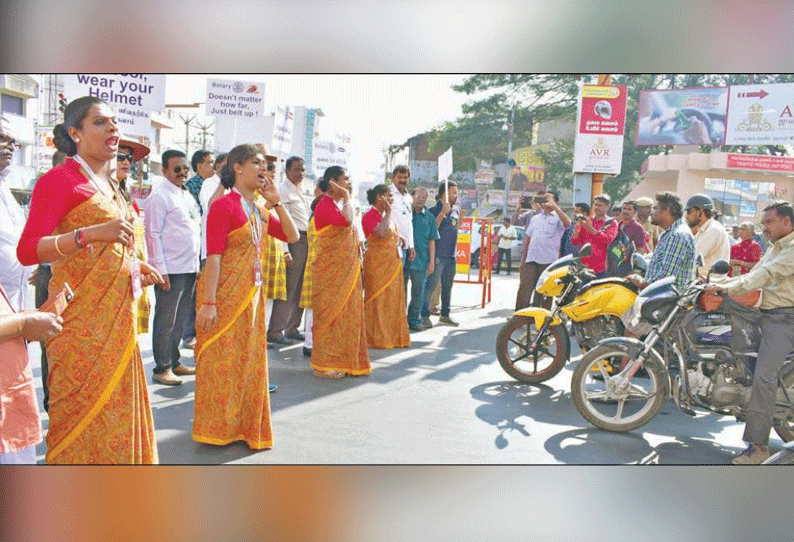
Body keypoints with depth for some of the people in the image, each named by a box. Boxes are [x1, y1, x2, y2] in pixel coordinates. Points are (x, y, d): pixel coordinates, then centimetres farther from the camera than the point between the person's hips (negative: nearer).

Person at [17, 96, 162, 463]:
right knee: (83, 409, -1)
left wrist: (135, 266, 12)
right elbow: (27, 251, -17)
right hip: (81, 316, -8)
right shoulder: (58, 179, -7)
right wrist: (90, 233, -27)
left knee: (117, 406, 13)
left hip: (117, 315, 8)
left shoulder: (109, 186, 17)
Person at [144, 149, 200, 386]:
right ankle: (162, 368, 9)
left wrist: (197, 264, 15)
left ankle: (174, 362, 28)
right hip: (170, 269, -8)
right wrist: (161, 270, -17)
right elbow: (153, 234, -13)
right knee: (166, 321, 0)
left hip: (190, 268, 8)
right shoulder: (159, 196, -8)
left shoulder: (187, 194, 17)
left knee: (180, 319, 16)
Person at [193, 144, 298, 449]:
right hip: (225, 294, -8)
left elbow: (292, 236, 11)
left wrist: (276, 202, 3)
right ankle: (218, 428, 16)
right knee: (222, 359, 1)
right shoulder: (224, 206, -11)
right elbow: (213, 257, -17)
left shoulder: (259, 211, 12)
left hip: (252, 294, 8)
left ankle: (245, 425, 27)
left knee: (249, 359, 13)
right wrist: (208, 302, -21)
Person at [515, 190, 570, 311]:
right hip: (531, 261, 4)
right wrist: (523, 261, 17)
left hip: (548, 262, -4)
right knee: (523, 291, -2)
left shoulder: (557, 218, 5)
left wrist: (553, 206, -22)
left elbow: (567, 223, -21)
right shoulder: (535, 218, 20)